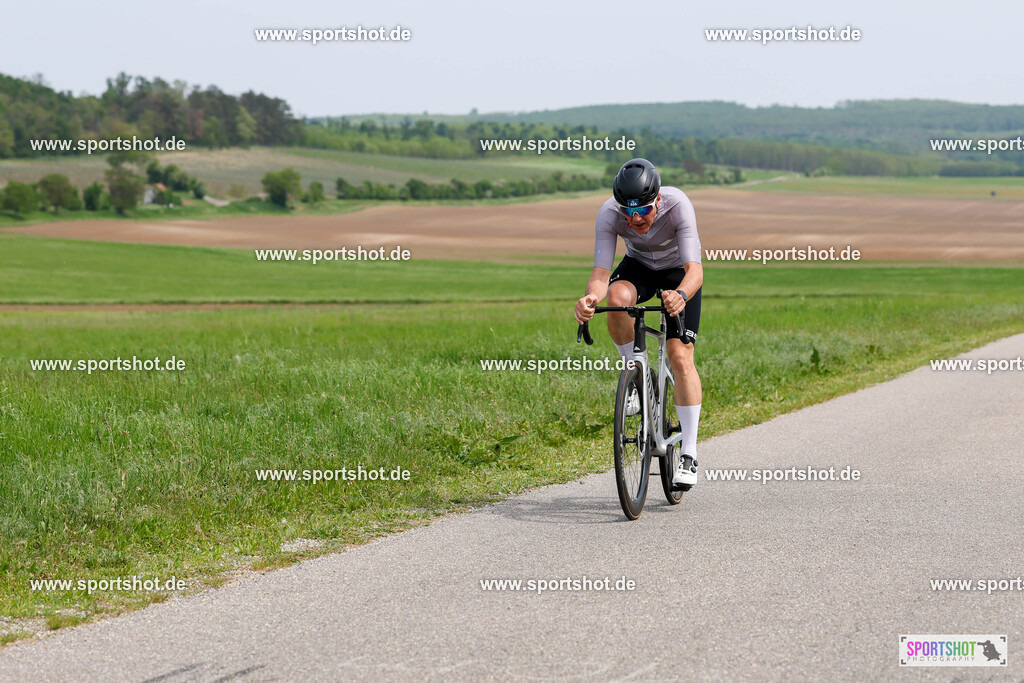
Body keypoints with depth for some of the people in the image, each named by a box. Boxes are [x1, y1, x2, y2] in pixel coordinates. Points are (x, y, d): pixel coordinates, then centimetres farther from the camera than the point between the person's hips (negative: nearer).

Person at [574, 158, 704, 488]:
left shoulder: (677, 204, -36)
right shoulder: (609, 213, -30)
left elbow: (695, 269, -42)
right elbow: (601, 273, -32)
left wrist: (681, 295, -64)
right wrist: (590, 298, -55)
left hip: (678, 271, -2)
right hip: (639, 265, 2)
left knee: (680, 357, -15)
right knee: (616, 298, -35)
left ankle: (689, 453, -6)